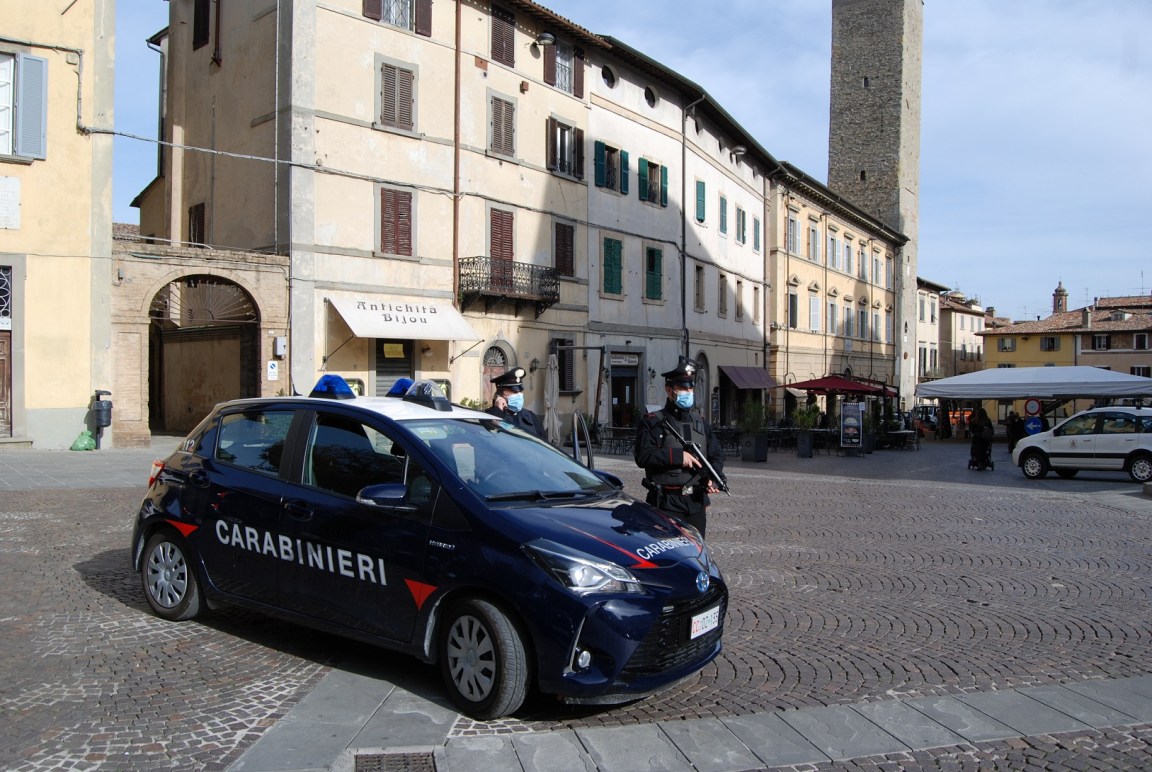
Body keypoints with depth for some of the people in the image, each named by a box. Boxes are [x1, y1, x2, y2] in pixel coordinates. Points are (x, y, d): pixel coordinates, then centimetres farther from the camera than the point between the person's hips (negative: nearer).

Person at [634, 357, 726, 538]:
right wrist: (677, 456, -20)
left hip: (696, 502, 6)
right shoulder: (652, 422, -4)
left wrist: (713, 478, -5)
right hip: (666, 502, -6)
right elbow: (643, 456, -16)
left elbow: (717, 455, 15)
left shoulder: (700, 422, 14)